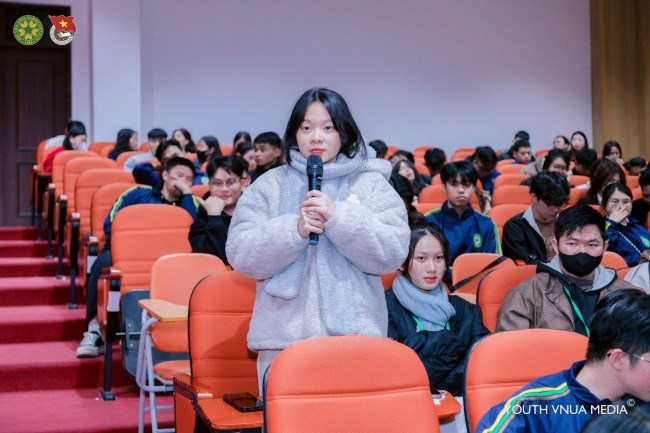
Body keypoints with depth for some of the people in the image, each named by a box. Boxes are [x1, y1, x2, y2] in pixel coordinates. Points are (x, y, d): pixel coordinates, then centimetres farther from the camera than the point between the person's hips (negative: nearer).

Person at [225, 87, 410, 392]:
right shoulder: (269, 186, 7)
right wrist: (295, 230, -15)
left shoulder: (372, 184, 6)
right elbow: (240, 255, -1)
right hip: (283, 336, 1)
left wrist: (338, 216, -14)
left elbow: (393, 253, -5)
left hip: (356, 334, 0)